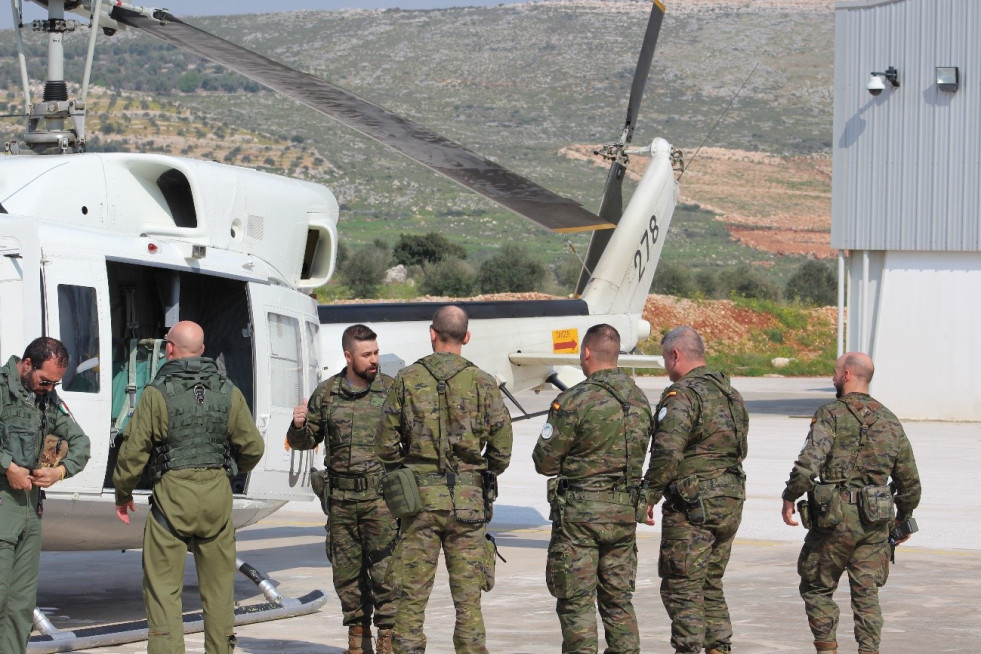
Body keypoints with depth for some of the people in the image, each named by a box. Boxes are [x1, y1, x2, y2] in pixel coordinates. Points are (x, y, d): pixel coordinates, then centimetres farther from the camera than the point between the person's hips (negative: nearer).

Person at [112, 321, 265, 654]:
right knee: (218, 584, 12)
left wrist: (122, 493, 10)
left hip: (172, 496, -4)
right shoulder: (228, 392, 4)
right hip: (217, 495, 4)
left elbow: (134, 451, -6)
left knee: (163, 585, 0)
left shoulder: (157, 393, -7)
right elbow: (253, 447, 8)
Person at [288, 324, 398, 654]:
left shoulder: (391, 390, 1)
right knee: (347, 572, 7)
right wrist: (299, 426, -6)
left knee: (385, 570, -7)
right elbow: (305, 441, 15)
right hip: (341, 499, 3)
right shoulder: (326, 394, 7)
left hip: (381, 497, -3)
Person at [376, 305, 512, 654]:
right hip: (467, 500, 0)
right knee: (468, 597, 5)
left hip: (420, 496, 0)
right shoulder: (483, 383, 0)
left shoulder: (407, 379, -1)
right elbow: (501, 447, -1)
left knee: (412, 595, 4)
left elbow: (386, 443, 0)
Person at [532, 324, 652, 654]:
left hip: (579, 513, -6)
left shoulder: (575, 401, -15)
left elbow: (545, 462, -10)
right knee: (618, 599, 14)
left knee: (576, 602, 0)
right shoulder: (639, 399, 5)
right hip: (625, 509, 6)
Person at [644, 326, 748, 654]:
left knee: (681, 589, -3)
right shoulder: (731, 394, 16)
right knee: (710, 587, 17)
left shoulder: (682, 395, -13)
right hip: (731, 503, 9)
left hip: (692, 506, -9)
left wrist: (649, 496, -13)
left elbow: (667, 452, -22)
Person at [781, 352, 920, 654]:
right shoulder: (890, 421, 11)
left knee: (817, 588, 10)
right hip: (875, 521, 5)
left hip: (836, 518, -4)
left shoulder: (831, 414, -7)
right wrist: (903, 517, 29)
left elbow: (809, 462, -21)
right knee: (866, 594, 9)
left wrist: (789, 498, -9)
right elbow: (910, 481, 15)